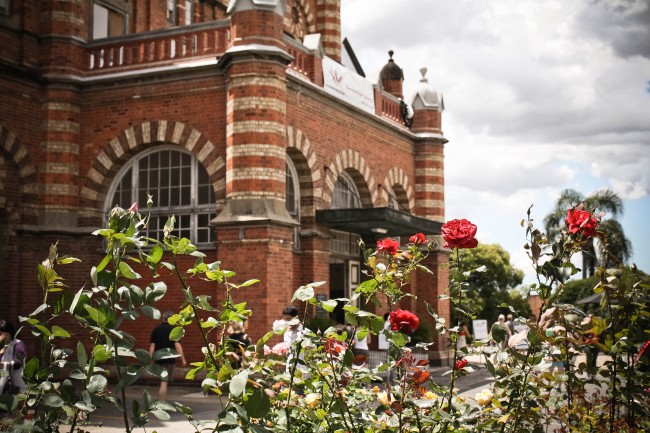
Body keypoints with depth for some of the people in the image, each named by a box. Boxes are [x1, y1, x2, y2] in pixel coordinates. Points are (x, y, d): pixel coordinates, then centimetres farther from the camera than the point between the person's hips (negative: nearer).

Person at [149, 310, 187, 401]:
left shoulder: (156, 329, 4)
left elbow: (152, 345, 3)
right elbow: (177, 345, -14)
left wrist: (150, 359, 7)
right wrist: (183, 359, -10)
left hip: (158, 359, 5)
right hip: (169, 359, -5)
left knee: (163, 381, 20)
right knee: (164, 382, -4)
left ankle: (162, 400, 24)